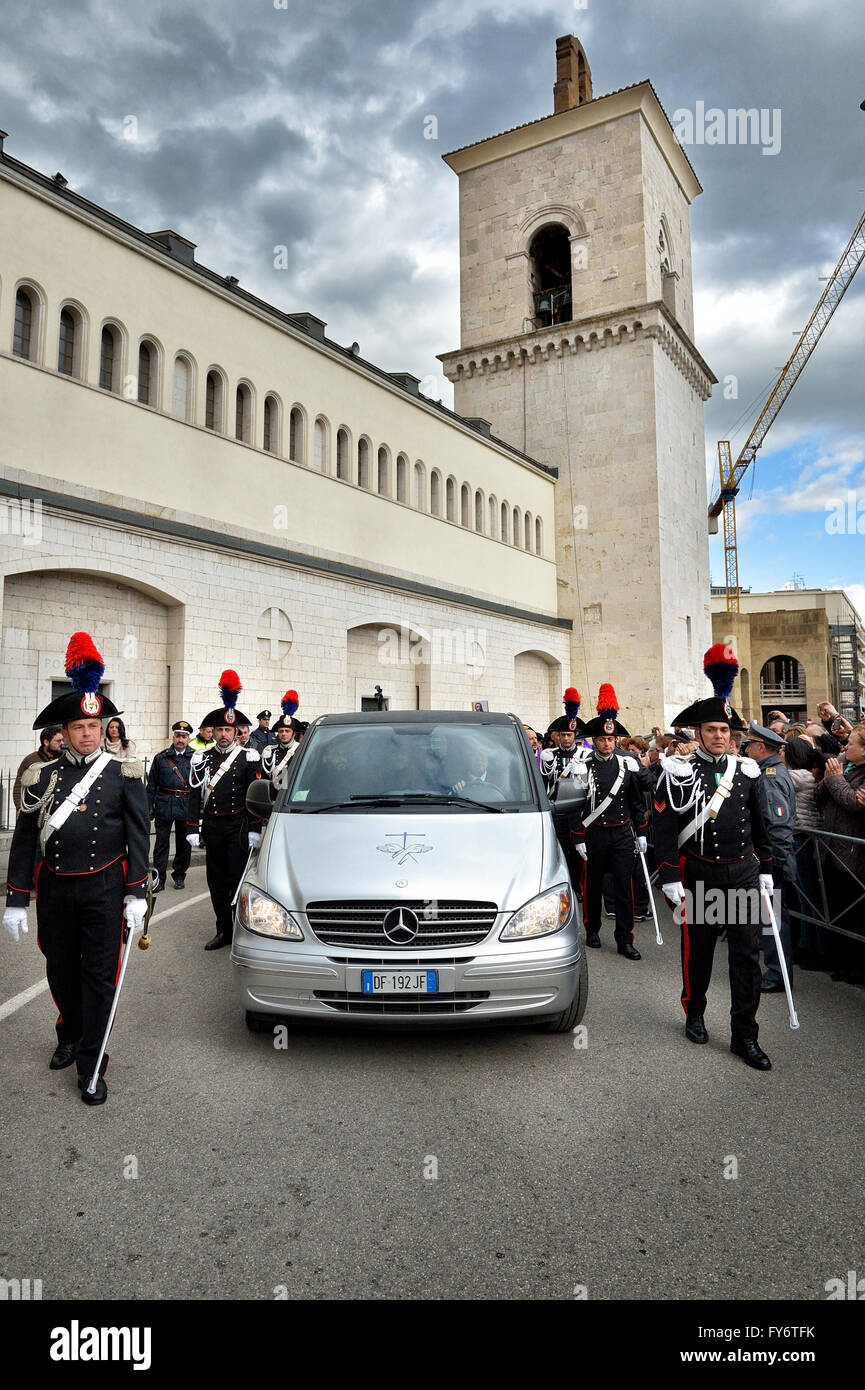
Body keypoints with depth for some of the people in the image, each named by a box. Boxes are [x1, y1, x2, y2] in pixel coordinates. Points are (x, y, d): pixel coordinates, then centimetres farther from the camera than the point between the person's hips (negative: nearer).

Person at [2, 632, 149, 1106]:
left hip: (104, 889, -3)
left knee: (100, 975, 1)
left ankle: (91, 1065, 13)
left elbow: (138, 836, -3)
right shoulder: (42, 778, 2)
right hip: (55, 890, 3)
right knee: (61, 972, 16)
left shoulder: (124, 775, -3)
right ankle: (71, 1036, 41)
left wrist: (136, 894, -8)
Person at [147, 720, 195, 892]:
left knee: (183, 843, 9)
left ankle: (179, 875, 23)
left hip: (186, 806, 0)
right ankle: (159, 877, 7)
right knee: (162, 842, 0)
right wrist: (149, 807, 1)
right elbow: (151, 785, 6)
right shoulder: (161, 758, 4)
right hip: (164, 806, 0)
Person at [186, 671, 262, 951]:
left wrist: (254, 830, -7)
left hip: (238, 829, -3)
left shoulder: (249, 758, -1)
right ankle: (223, 931, 21)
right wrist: (192, 829, 0)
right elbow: (195, 796, 6)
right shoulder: (203, 760, 7)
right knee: (216, 883, 10)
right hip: (212, 828, 3)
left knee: (237, 882, -3)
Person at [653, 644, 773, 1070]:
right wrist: (670, 879, -14)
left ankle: (744, 1036, 12)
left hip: (743, 874, 3)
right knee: (697, 950, 11)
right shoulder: (679, 773, -7)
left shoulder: (747, 771, 5)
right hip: (699, 877, -3)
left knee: (747, 955, 2)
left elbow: (759, 825, 14)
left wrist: (765, 870, 13)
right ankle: (694, 1015, 34)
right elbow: (664, 828, -10)